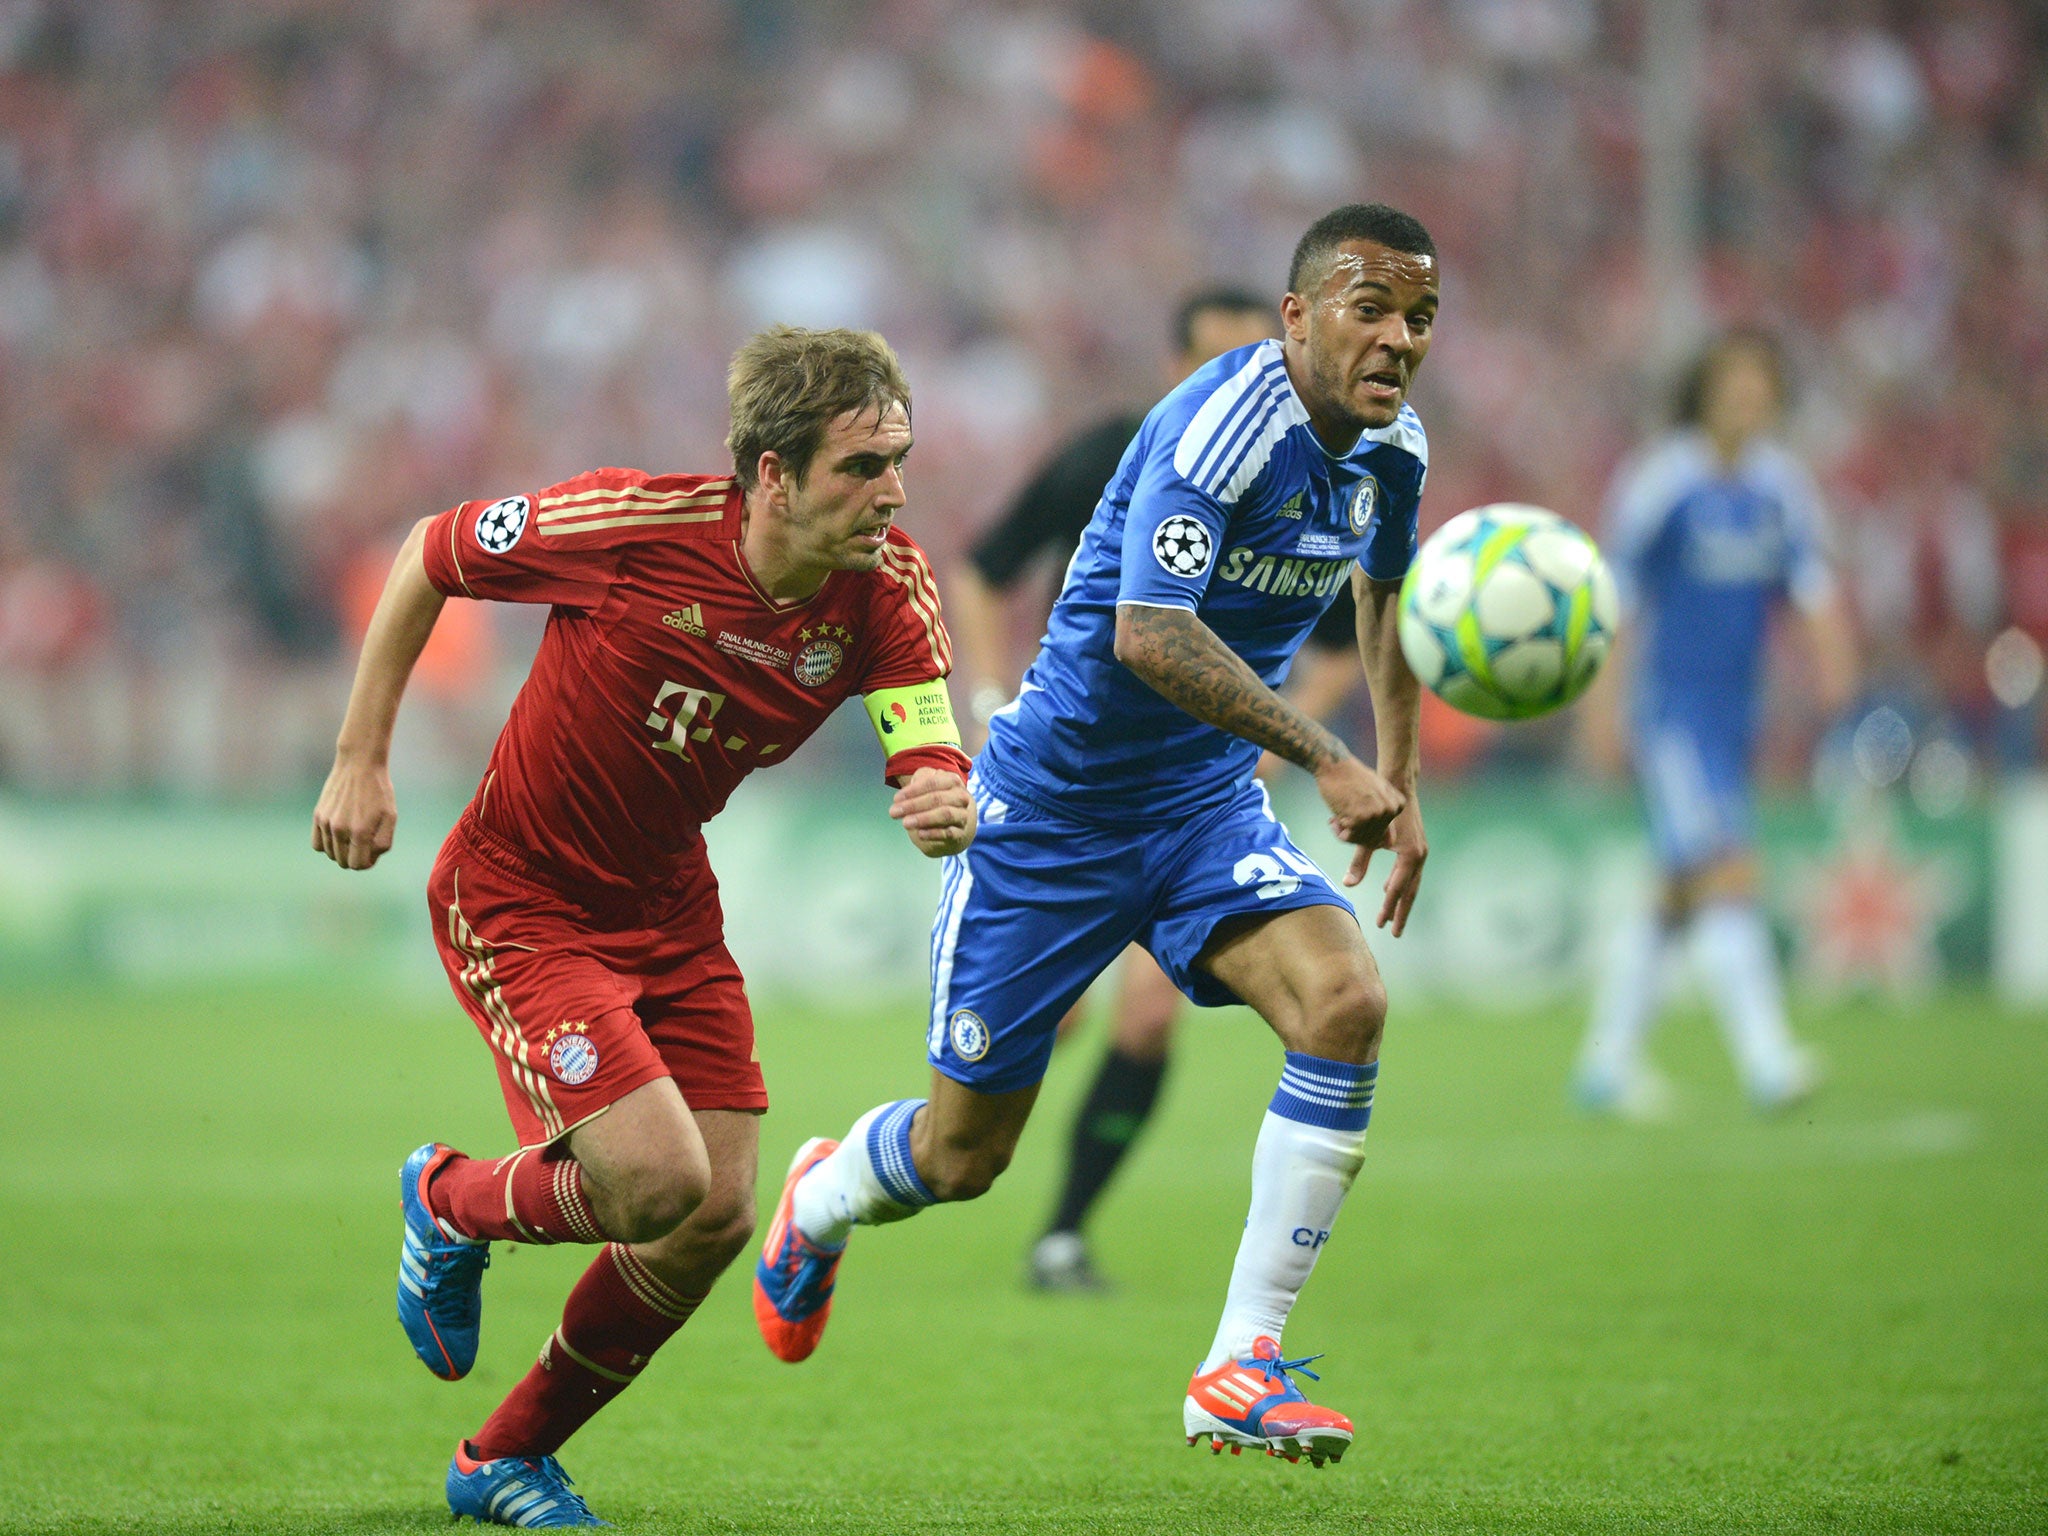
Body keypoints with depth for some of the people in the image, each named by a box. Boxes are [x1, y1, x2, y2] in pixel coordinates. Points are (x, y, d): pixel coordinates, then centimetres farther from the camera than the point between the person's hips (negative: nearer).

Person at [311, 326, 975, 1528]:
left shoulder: (888, 589, -14)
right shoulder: (635, 526, -26)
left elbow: (938, 772, -18)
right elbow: (428, 558, -10)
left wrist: (950, 810, -44)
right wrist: (360, 762, -9)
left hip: (669, 908, 6)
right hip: (516, 899, -6)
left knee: (718, 1217, 1)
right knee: (657, 1181, -20)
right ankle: (452, 1205, 15)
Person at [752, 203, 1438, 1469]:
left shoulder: (1388, 448, -1)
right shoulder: (1220, 423, -26)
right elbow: (1148, 631, -39)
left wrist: (1400, 779, 20)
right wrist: (1328, 759, -44)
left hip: (1210, 804, 6)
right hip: (1056, 804, -6)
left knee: (1346, 998, -23)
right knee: (964, 1157, 5)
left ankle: (1240, 1366, -18)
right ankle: (820, 1200, 43)